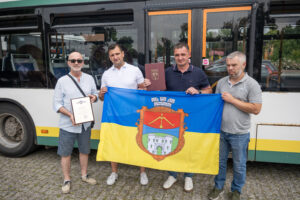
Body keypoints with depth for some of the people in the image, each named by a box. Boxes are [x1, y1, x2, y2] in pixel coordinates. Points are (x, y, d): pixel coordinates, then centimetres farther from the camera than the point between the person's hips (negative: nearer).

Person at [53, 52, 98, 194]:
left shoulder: (89, 79, 4)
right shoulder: (62, 81, -6)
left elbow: (95, 94, 16)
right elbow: (57, 104, -6)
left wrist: (93, 97, -10)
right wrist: (70, 115, -22)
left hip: (85, 123, 3)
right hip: (68, 125, -3)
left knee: (84, 151, 17)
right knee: (65, 153, 7)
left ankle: (84, 175, 36)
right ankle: (67, 180, 26)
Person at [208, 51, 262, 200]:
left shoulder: (252, 84, -10)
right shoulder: (221, 82, 5)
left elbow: (256, 109, -16)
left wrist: (232, 100, -18)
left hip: (239, 134, -4)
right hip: (220, 131, 4)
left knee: (239, 165, 14)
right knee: (220, 161, 19)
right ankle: (218, 186, 39)